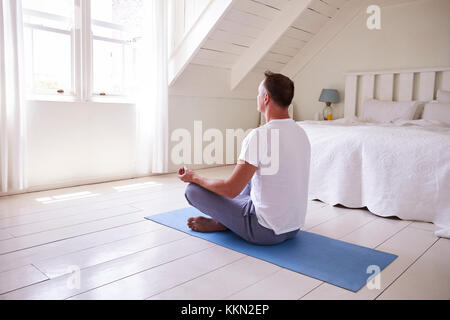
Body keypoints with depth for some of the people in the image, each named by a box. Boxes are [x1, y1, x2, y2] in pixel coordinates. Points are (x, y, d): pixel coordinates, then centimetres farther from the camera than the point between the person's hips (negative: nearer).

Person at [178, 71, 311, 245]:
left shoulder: (259, 135, -24)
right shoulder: (301, 133, 3)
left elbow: (231, 190, -21)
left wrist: (194, 177, -3)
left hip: (266, 232, -8)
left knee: (193, 190, -4)